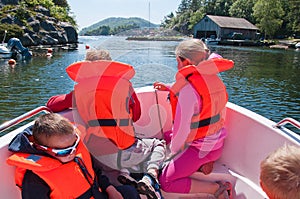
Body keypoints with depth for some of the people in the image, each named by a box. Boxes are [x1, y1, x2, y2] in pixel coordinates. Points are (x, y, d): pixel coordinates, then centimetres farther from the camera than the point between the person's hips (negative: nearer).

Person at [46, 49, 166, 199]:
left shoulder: (80, 89, 9)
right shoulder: (123, 83, 6)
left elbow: (52, 104, 20)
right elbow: (136, 115, 14)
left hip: (97, 156, 3)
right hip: (124, 152, -3)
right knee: (158, 144, 27)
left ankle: (124, 173, 5)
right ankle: (150, 176, -2)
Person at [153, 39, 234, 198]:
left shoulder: (188, 87, -26)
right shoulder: (213, 79, 1)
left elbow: (182, 128, -24)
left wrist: (173, 152, -7)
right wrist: (169, 89, 20)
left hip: (199, 148, -9)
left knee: (166, 182, -5)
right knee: (166, 136, 25)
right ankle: (203, 164, 10)